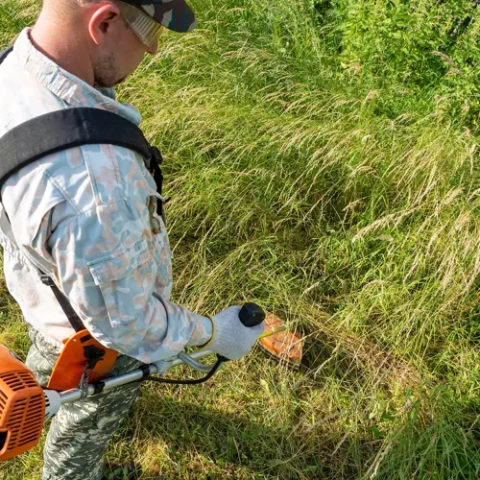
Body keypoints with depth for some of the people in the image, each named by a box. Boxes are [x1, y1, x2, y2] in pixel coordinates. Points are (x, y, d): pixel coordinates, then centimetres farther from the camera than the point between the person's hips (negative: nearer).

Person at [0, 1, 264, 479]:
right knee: (86, 421, 28)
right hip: (94, 341, -7)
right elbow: (121, 323, -33)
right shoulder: (89, 184, -50)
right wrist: (214, 332, -17)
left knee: (47, 359, 41)